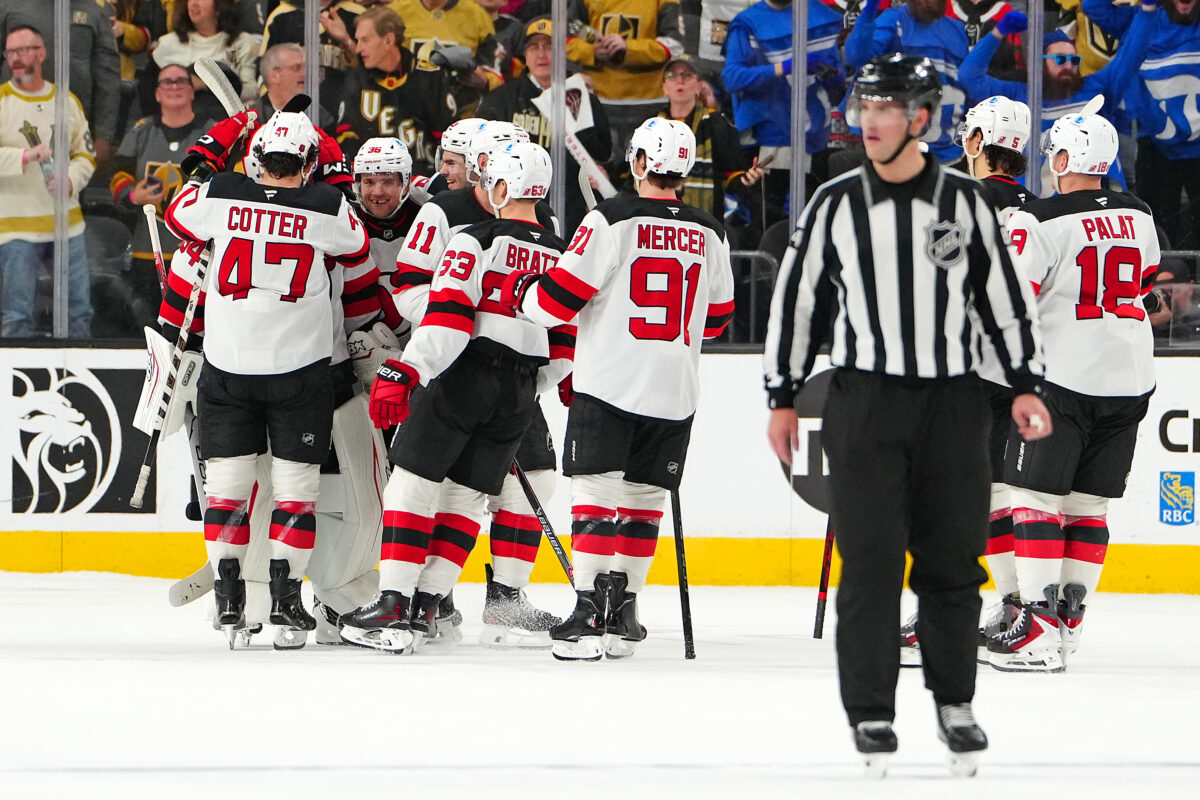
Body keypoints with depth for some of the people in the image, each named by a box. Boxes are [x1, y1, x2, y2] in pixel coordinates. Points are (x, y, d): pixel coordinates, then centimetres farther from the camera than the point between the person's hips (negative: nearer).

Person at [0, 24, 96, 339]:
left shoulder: (67, 100, 10)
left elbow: (85, 155, 14)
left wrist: (72, 181, -7)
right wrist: (25, 156, -27)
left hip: (67, 223, 4)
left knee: (79, 309, 7)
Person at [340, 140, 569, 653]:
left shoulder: (476, 243, -9)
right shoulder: (561, 257, 11)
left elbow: (447, 318, -19)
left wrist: (402, 374, -23)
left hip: (463, 378, -6)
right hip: (519, 393, 6)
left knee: (413, 480, -1)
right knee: (466, 493, 13)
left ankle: (393, 606, -9)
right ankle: (426, 607, 9)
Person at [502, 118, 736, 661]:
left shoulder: (611, 220, -10)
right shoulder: (709, 235, 6)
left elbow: (559, 300, -10)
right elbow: (715, 320, 18)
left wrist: (518, 292, 11)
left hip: (609, 385, -5)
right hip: (674, 391, 5)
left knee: (595, 494, -5)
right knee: (643, 497, 13)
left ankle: (589, 611, -14)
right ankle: (623, 615, 15)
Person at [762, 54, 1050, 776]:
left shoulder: (964, 200, 2)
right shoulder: (835, 205, 3)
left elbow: (1005, 294, 8)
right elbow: (797, 300, 8)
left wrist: (1025, 384, 3)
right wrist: (783, 399, 8)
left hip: (953, 402, 0)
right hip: (865, 404, 0)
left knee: (952, 559, 3)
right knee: (872, 562, -4)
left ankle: (955, 704, 17)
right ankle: (870, 714, 1)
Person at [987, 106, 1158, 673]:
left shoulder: (1040, 223, -13)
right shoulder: (1139, 218, 7)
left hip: (1063, 379, -6)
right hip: (1130, 382, 6)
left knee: (1036, 497, -3)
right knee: (1089, 505, 11)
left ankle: (1039, 628, -11)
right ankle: (1069, 622, 12)